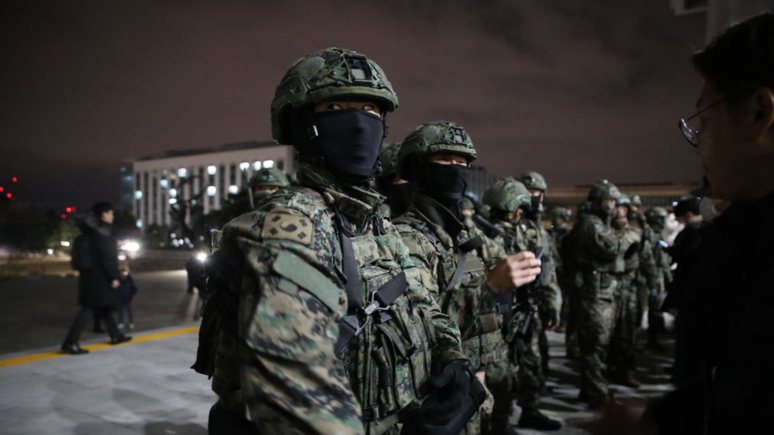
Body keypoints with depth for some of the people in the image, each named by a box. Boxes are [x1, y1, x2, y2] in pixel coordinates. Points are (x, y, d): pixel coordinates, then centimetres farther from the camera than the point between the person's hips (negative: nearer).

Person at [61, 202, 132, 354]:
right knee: (90, 308, -10)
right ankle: (70, 343, -12)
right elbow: (107, 258, -20)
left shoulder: (92, 232, 13)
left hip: (92, 275, 10)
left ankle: (116, 335, 28)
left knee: (104, 306, 17)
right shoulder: (101, 233, -15)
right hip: (98, 277, -10)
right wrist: (114, 277, -18)